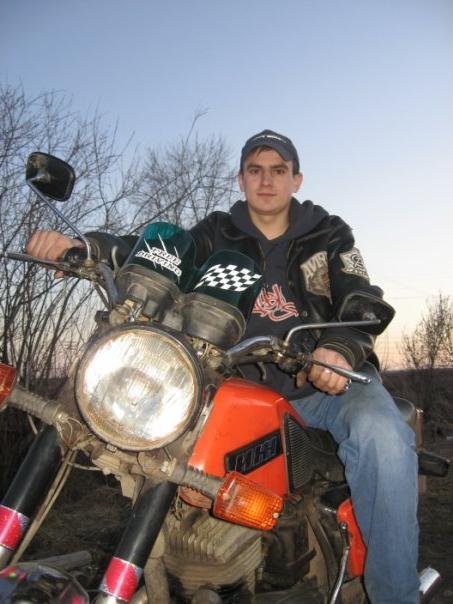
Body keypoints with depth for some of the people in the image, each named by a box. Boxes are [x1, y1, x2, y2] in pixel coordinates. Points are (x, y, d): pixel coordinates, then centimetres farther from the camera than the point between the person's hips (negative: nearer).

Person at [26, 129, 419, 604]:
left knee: (382, 435, -32)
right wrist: (85, 246, -23)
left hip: (326, 380, -1)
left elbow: (362, 300, -4)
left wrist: (341, 349, -28)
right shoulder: (218, 234, 11)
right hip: (245, 382, 2)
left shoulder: (328, 234, 9)